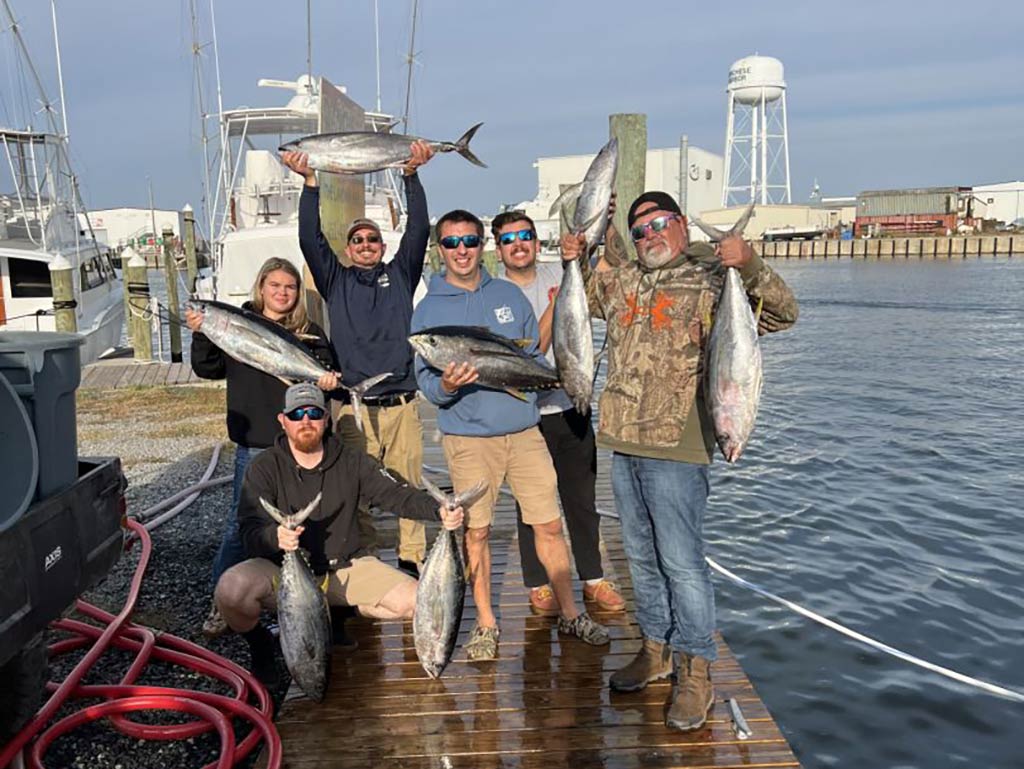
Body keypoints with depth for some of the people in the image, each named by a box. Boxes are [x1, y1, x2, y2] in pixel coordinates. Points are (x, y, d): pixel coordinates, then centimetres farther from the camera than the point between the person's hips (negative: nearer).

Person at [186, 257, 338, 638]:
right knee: (242, 522, 2)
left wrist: (328, 377, -17)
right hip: (253, 445, -1)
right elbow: (208, 369, 5)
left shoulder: (310, 333, 6)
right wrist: (200, 335, -11)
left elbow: (326, 370, 6)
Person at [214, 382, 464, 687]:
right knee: (231, 588, -34)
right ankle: (259, 643, 3)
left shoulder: (351, 460, 1)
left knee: (418, 601, -15)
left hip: (344, 568, 3)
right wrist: (274, 537, -41)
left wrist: (439, 511, -26)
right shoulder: (264, 468, -6)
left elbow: (397, 494, -6)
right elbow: (250, 532, -16)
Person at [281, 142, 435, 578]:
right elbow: (310, 239, 1)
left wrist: (411, 175, -8)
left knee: (408, 485, 4)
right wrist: (310, 183, -8)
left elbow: (418, 230, 2)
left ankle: (412, 561, 15)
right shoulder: (336, 281, 13)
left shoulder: (400, 274, 13)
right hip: (354, 407, 0)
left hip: (402, 404, 1)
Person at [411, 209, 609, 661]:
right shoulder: (428, 310, 1)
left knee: (549, 525, 5)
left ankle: (570, 615, 22)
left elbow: (536, 356, 15)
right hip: (467, 436, -2)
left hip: (523, 429, 2)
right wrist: (445, 386, -25)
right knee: (475, 531, 5)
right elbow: (424, 379, -3)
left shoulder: (510, 295, 9)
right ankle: (486, 624, 23)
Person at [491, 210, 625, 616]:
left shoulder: (559, 274, 4)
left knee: (582, 499, 14)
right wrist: (554, 306, -21)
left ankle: (593, 580, 28)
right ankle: (538, 586, 24)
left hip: (571, 406, 3)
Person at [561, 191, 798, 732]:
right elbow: (584, 296, 33)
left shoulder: (712, 280, -5)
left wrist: (750, 266, -28)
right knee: (641, 556, 17)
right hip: (623, 443, 7)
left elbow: (782, 314, -12)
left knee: (681, 562, -1)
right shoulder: (622, 280, 14)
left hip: (675, 448, -7)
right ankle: (655, 650, 33)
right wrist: (575, 261, 14)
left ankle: (696, 673, 14)